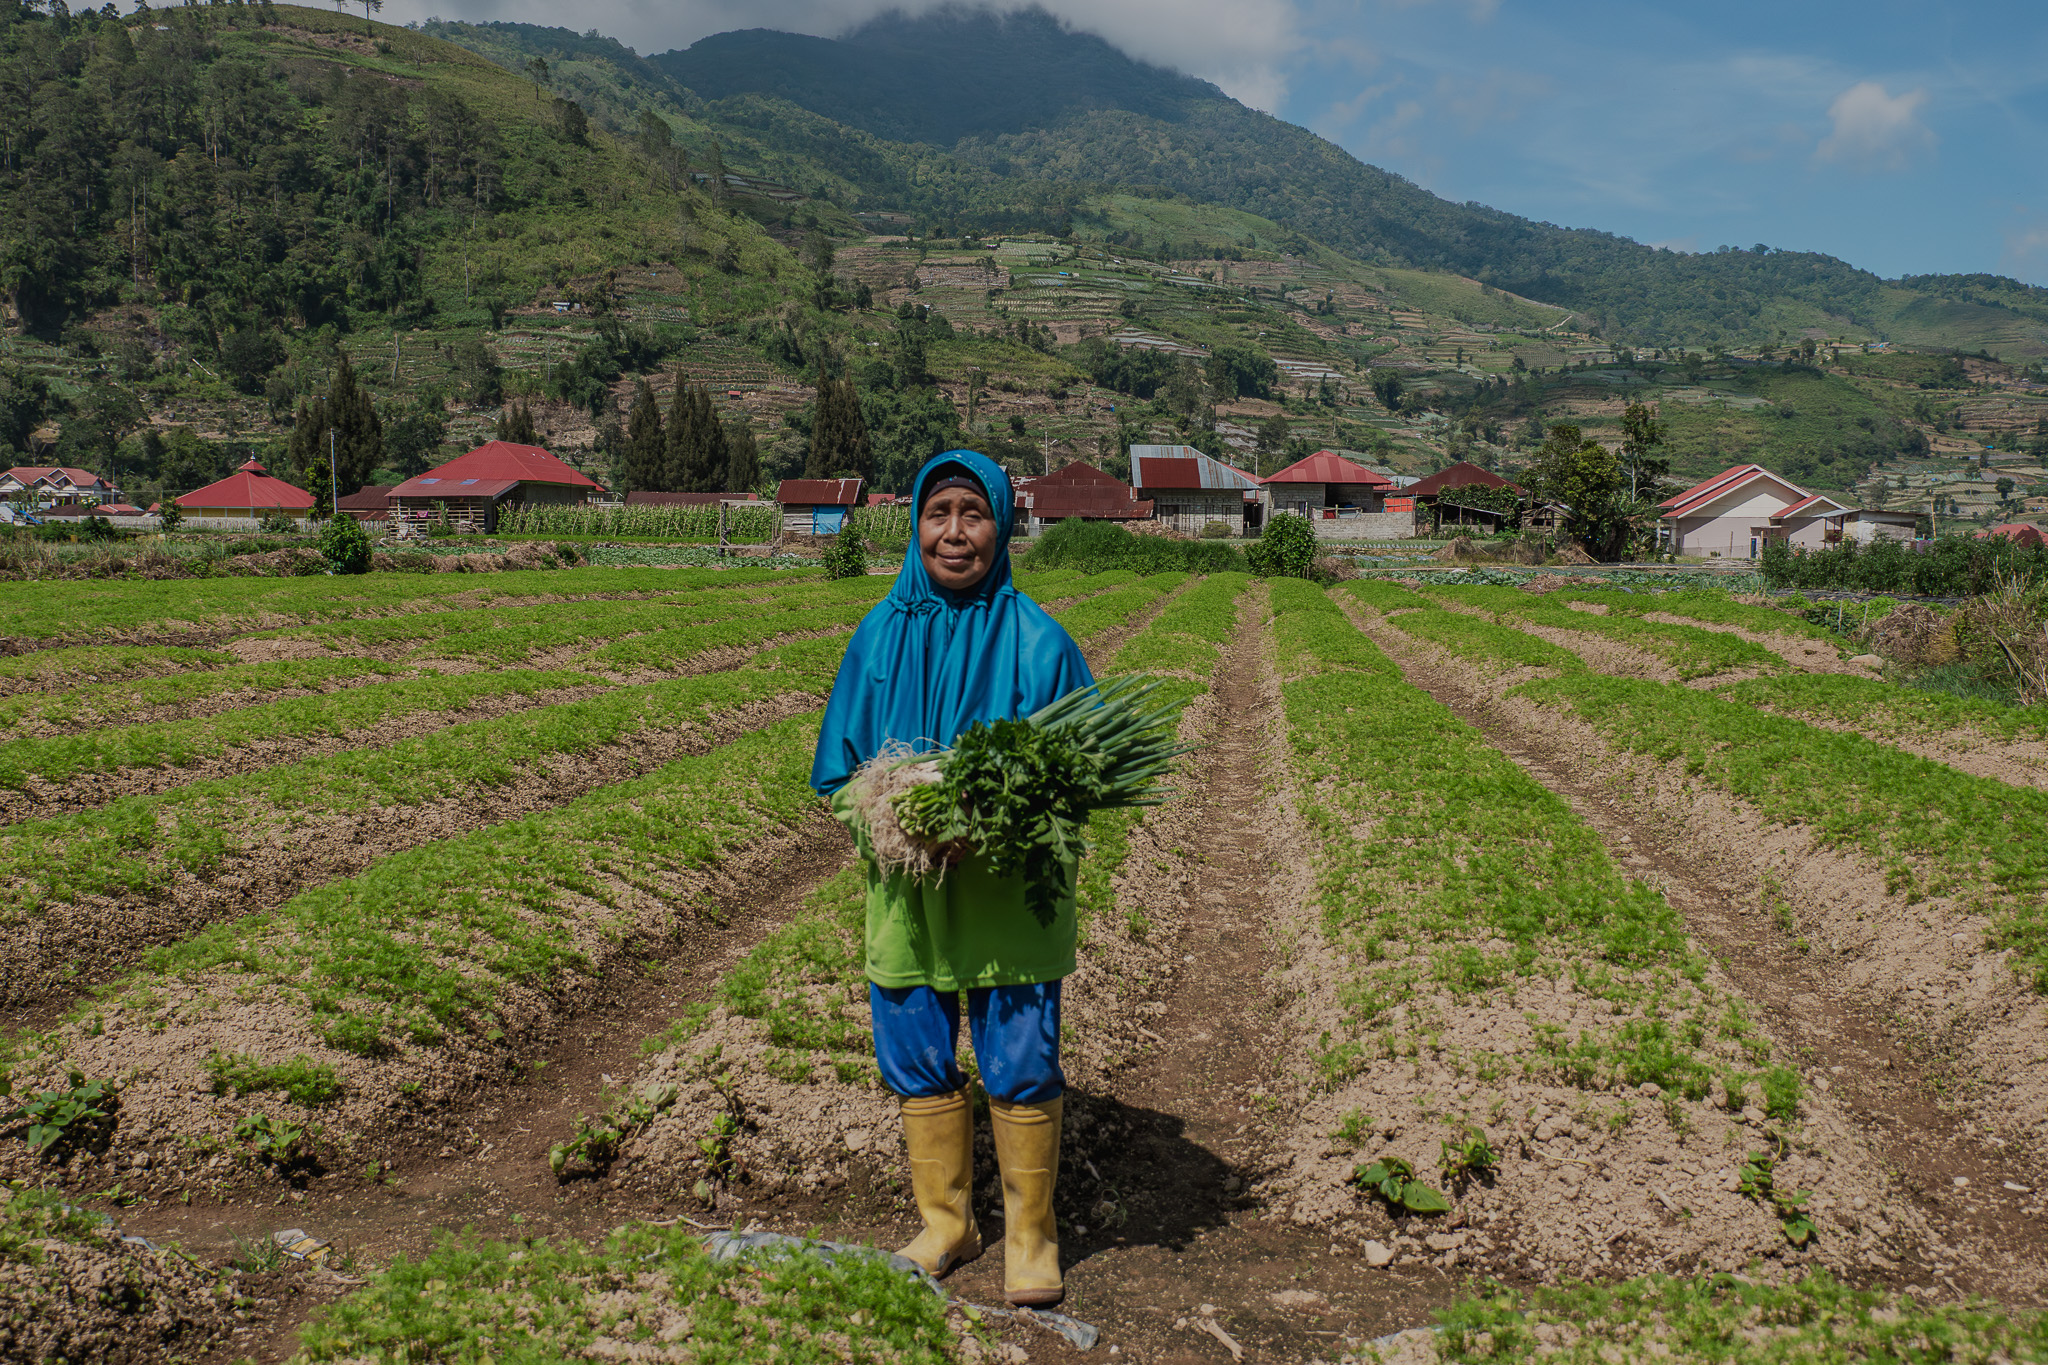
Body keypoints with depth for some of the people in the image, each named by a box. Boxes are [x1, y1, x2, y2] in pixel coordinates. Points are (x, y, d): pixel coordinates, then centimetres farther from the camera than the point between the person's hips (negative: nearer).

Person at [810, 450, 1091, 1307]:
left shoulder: (1035, 640, -6)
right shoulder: (881, 635, 2)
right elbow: (841, 764, 9)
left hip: (1011, 890, -3)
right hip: (909, 885, 3)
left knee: (1021, 1065, 3)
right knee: (918, 1060, 12)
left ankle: (1029, 1236, 24)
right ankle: (946, 1224, 33)